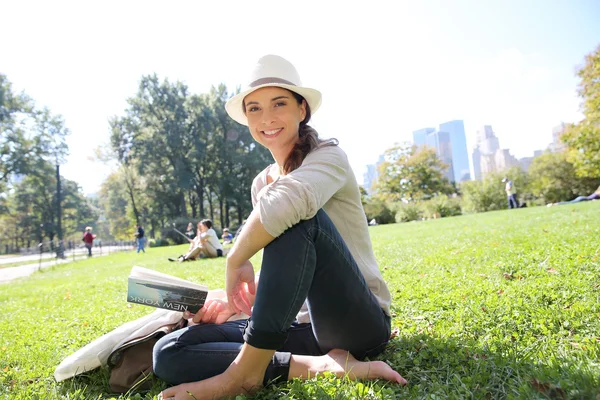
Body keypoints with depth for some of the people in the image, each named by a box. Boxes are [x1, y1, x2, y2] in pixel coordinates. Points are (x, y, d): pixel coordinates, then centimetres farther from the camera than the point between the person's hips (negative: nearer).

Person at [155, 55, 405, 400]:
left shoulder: (328, 156, -9)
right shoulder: (261, 184, 11)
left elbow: (288, 201, -34)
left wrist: (235, 260, -20)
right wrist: (236, 304, 2)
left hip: (359, 322, -6)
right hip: (304, 325, 7)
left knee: (296, 217, -32)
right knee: (169, 353, -10)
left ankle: (246, 371, -23)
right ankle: (321, 365, -19)